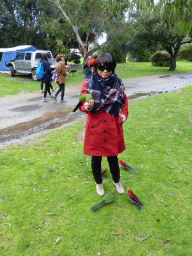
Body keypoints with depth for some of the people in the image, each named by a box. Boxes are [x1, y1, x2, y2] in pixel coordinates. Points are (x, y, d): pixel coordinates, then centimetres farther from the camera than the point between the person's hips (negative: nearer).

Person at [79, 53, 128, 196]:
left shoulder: (118, 84, 2)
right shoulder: (89, 84, -5)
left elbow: (124, 101, 15)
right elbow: (82, 105, -4)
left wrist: (124, 114, -1)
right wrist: (87, 107, -27)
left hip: (112, 127, 2)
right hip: (95, 127, -1)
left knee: (113, 156, 13)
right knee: (96, 157, 13)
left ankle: (117, 181, 42)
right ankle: (98, 183, 39)